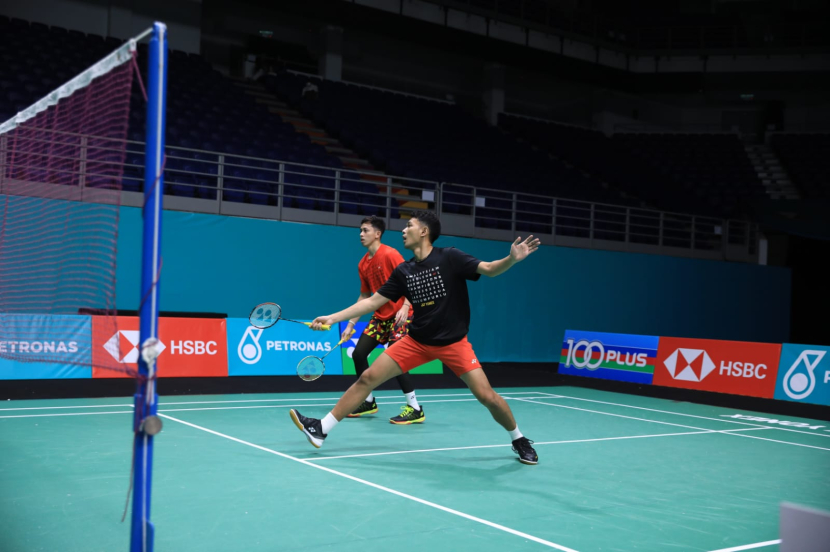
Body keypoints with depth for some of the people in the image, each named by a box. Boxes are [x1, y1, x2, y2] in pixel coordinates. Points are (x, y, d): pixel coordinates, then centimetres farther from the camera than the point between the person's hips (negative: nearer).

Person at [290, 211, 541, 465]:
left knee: (486, 395, -12)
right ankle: (321, 430, 5)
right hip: (417, 340, 4)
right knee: (367, 378, -3)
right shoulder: (403, 271, 2)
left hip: (453, 342, -4)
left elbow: (490, 269, -20)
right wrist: (333, 318, 2)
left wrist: (512, 259, -41)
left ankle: (519, 440, 15)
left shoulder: (450, 258, -12)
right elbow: (372, 301, 6)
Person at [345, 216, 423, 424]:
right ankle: (368, 402, 21)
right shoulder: (363, 264, 8)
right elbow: (364, 296, 16)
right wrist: (350, 324, 13)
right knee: (358, 353, 4)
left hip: (400, 315, -8)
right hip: (380, 316, 8)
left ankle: (415, 409, -8)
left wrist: (405, 307, -30)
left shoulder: (390, 254, -14)